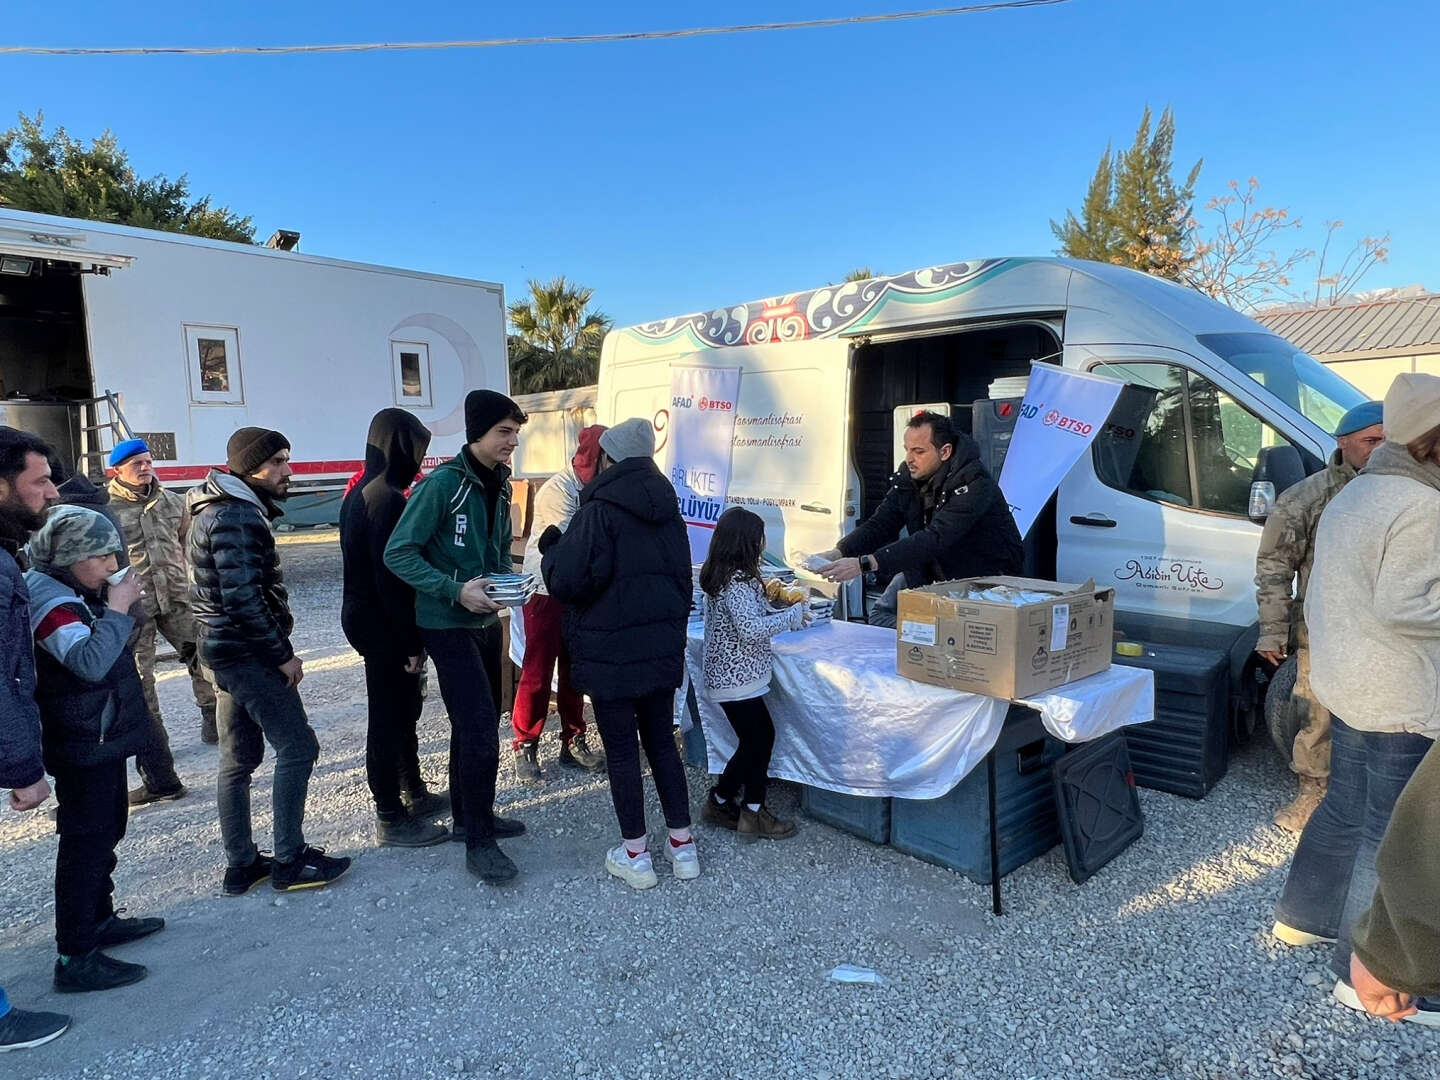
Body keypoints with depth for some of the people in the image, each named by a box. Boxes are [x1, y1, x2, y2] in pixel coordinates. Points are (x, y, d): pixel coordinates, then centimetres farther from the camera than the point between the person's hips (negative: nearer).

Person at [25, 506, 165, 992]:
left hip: (103, 736, 10)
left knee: (106, 830, 21)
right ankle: (75, 958, 5)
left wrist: (126, 607, -1)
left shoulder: (76, 590, 8)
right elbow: (90, 660, -34)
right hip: (82, 745, -10)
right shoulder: (47, 598, -21)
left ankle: (100, 920, 36)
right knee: (85, 841, -4)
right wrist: (116, 609, -26)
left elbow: (118, 644, 17)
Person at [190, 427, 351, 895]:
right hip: (247, 653, -10)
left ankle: (241, 866, 23)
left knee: (238, 760, 14)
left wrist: (276, 648, 16)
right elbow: (243, 597, -24)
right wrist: (283, 655, -17)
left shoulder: (225, 508, 15)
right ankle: (289, 861, 6)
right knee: (297, 748, -3)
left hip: (226, 650, 10)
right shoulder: (237, 516, -18)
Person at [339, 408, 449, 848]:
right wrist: (412, 641, -20)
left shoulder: (363, 492, 10)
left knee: (404, 709, 20)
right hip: (383, 624, -10)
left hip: (365, 615, 10)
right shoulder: (386, 498, -21)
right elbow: (390, 577, -24)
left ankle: (413, 793, 34)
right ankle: (391, 818, 13)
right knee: (389, 717, 1)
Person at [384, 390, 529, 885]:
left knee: (477, 723, 18)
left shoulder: (499, 485, 6)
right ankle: (479, 843, 4)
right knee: (480, 729, -10)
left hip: (486, 621, 8)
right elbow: (398, 553, -18)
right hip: (448, 625, -8)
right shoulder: (442, 483, -18)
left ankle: (469, 815, 35)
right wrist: (456, 589, -26)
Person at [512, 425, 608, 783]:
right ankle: (525, 747, 12)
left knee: (574, 670, 12)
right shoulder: (558, 490, -20)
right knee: (538, 673, 0)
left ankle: (573, 742, 22)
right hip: (546, 591, -7)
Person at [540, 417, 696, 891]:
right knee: (661, 740, 16)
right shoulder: (667, 509, 8)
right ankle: (682, 843, 21)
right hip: (662, 647, 6)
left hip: (611, 652, -6)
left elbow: (567, 581, -17)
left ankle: (635, 854, 15)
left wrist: (552, 547, 2)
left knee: (621, 750, 5)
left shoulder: (599, 511, -14)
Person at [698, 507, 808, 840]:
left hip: (726, 673, 9)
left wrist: (780, 613, 12)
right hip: (736, 677, -9)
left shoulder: (718, 575, 9)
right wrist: (792, 616, -18)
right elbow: (750, 629, -27)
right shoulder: (737, 580, -20)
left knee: (760, 736, 16)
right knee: (756, 741, 2)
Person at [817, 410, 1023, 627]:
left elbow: (935, 539, -38)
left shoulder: (975, 484, -28)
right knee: (882, 616, -3)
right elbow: (879, 525, -7)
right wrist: (837, 553, -28)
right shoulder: (909, 477, -5)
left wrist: (864, 564, -46)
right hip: (934, 572, 7)